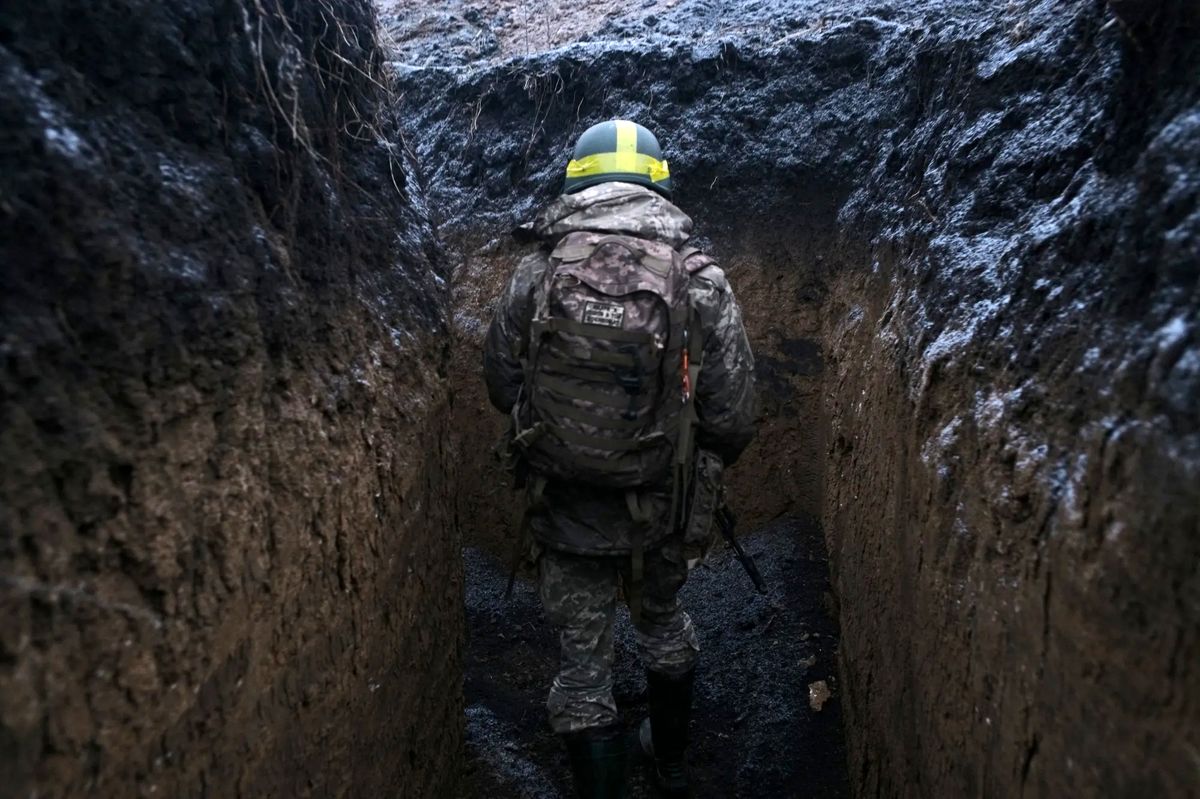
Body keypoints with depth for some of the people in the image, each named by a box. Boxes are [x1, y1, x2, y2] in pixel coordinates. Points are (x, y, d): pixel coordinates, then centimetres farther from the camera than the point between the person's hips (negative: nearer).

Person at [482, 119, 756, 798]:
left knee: (584, 657, 16)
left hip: (566, 511, -1)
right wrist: (698, 466, 10)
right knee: (664, 622, 28)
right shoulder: (701, 280, -12)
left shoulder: (536, 272, -9)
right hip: (661, 511, 2)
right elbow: (734, 417, -11)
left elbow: (502, 387, 0)